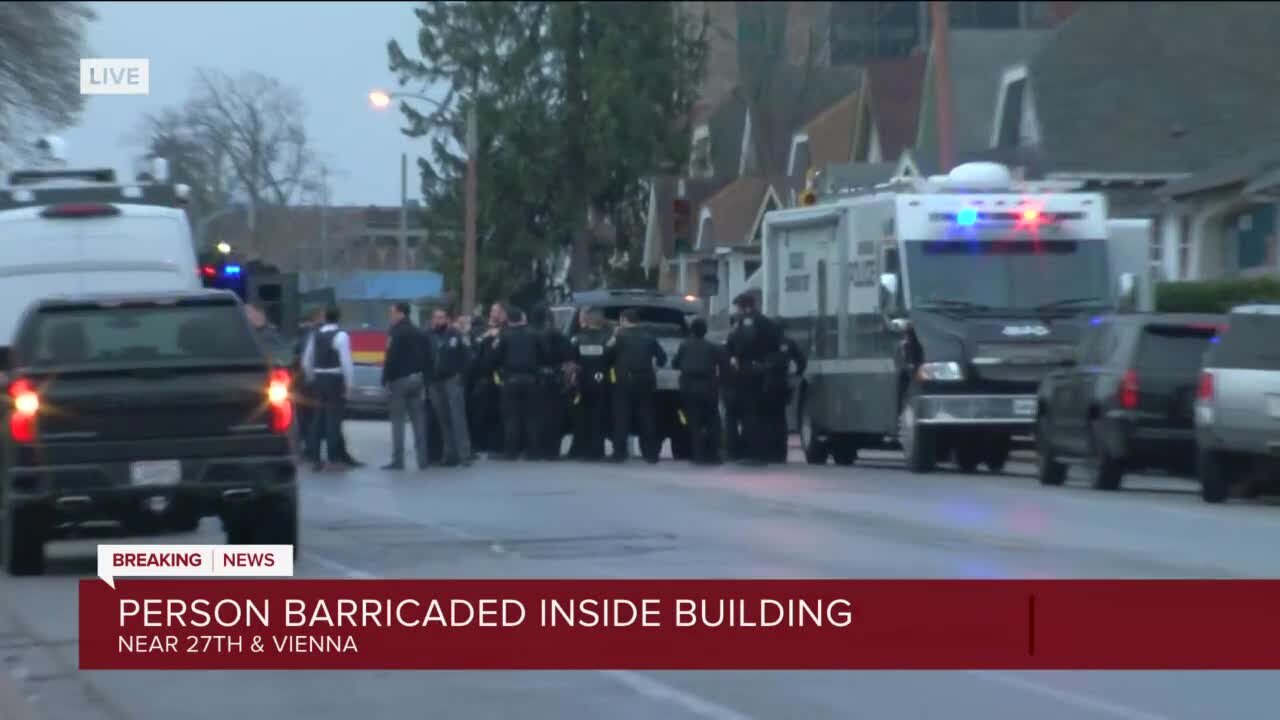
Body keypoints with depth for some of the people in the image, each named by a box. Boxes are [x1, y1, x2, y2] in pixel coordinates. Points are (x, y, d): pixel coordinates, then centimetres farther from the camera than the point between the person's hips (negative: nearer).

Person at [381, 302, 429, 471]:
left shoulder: (396, 333, -13)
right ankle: (422, 458, 7)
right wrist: (423, 380, 16)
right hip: (416, 379, 8)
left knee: (398, 420, -5)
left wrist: (386, 380, -15)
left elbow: (391, 358, -19)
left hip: (399, 379, -8)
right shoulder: (417, 333, 14)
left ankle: (398, 460, -7)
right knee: (418, 419, 8)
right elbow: (424, 357, 15)